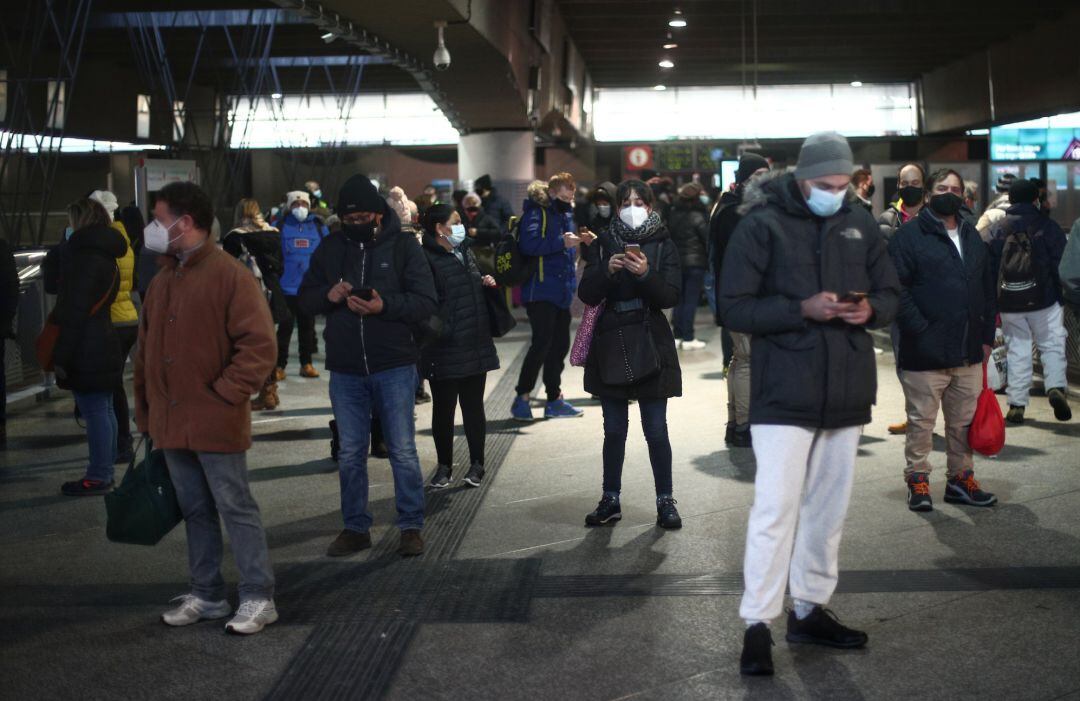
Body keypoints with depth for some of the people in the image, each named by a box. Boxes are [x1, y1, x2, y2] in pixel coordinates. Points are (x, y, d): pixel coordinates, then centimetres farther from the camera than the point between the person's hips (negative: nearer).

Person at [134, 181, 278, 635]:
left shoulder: (230, 275, -11)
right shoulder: (164, 282, 14)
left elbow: (260, 345, -15)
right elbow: (146, 350, 19)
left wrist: (224, 394, -16)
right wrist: (147, 411, 16)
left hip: (216, 424, -7)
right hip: (172, 424, 7)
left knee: (235, 508, -1)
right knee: (195, 511, 14)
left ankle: (258, 598, 6)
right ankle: (206, 595, 23)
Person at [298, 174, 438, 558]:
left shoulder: (403, 245, -4)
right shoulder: (331, 247, 7)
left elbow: (427, 303, -9)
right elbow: (304, 299, 11)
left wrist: (384, 305, -25)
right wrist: (328, 295, -12)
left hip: (394, 367, -3)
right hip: (345, 369, 4)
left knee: (403, 450, 3)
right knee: (350, 454, 11)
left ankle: (411, 526, 16)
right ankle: (355, 528, 23)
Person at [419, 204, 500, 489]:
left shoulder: (465, 253, 14)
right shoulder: (428, 259, -13)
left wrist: (486, 282, 11)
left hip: (475, 346, 7)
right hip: (443, 349, -6)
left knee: (474, 407, 11)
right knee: (443, 409, 6)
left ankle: (476, 464, 20)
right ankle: (444, 466, 18)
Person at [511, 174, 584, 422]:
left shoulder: (565, 214, 17)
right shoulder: (536, 212, -9)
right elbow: (529, 244, -26)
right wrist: (561, 243, -26)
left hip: (561, 291, 9)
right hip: (540, 290, -8)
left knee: (560, 344, 10)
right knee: (542, 342, -12)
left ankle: (555, 400, 19)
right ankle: (521, 399, -3)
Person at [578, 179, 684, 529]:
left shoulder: (663, 244, 1)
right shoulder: (605, 243, 5)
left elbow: (670, 297, -8)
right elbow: (586, 294, -3)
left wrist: (645, 274, -25)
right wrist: (607, 270, -21)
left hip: (651, 344, -2)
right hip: (610, 344, 2)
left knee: (656, 431, 0)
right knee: (614, 430, 9)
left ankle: (665, 500, 11)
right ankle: (610, 500, 19)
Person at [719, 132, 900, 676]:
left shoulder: (861, 225, 7)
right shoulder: (762, 225, -7)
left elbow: (890, 293, 15)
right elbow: (734, 307, -9)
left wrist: (871, 309, -9)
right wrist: (803, 309, -21)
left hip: (847, 391, 6)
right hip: (785, 392, -5)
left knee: (828, 508, 13)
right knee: (775, 508, -9)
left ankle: (810, 609, 26)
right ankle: (757, 625, -1)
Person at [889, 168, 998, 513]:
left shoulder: (973, 238, 16)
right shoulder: (910, 235, -6)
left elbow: (987, 289, 19)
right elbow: (897, 289, -12)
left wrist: (986, 336, 12)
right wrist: (920, 330, -18)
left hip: (969, 353, 6)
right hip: (926, 353, -6)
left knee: (964, 421, 14)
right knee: (921, 422, 3)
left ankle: (961, 479, 25)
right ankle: (917, 480, 15)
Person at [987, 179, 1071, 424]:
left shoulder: (996, 229, 5)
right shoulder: (1048, 226, -2)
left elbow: (988, 268, 5)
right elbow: (1062, 264, 0)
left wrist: (991, 306, 11)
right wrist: (1064, 298, 11)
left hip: (1009, 304, 2)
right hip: (1044, 301, -2)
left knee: (1017, 351, 8)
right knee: (1052, 346, 8)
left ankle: (1017, 405, 7)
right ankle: (1056, 387, -13)